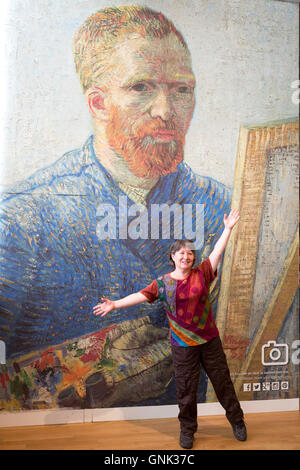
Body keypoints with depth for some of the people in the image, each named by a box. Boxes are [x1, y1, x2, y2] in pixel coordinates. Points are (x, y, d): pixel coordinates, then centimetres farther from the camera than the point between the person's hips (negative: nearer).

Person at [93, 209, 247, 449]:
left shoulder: (201, 274, -2)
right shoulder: (163, 283, -2)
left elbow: (218, 251, -4)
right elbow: (140, 295, -7)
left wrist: (228, 228, -8)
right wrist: (115, 304, -14)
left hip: (210, 340, 1)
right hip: (183, 345, -1)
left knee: (223, 381, 13)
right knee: (186, 388, 9)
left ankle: (237, 421, 35)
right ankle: (187, 430, 30)